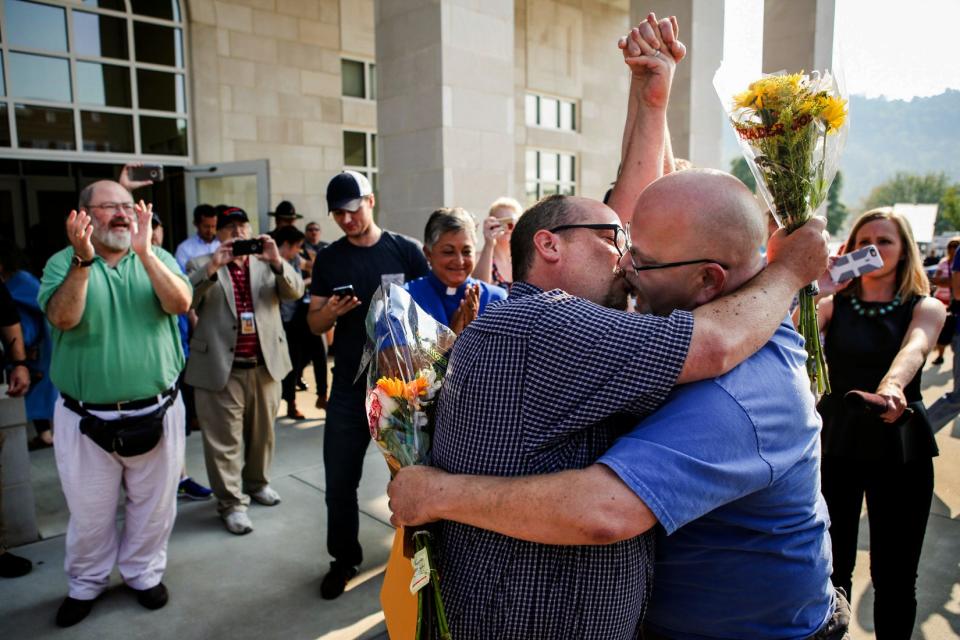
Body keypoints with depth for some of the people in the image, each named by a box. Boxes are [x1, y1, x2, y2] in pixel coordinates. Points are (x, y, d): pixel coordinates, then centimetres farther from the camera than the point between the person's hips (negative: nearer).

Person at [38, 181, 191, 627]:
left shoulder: (158, 259, 0)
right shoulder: (63, 263, -2)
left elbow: (180, 303, -17)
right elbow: (62, 317, -19)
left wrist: (144, 251, -27)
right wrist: (83, 260, -30)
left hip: (155, 412, 1)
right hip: (86, 418, -1)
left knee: (152, 506, 16)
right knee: (88, 512, 16)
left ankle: (144, 573, 37)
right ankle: (86, 584, 38)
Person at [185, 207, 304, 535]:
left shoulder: (267, 264, 11)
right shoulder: (201, 265, 4)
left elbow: (295, 291, -3)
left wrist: (277, 261, -21)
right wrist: (212, 267, -25)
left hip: (265, 366, 4)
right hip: (221, 368, -3)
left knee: (263, 432, 17)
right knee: (225, 440, 0)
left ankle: (257, 482, 36)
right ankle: (231, 503, 11)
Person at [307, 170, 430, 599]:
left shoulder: (406, 250, -4)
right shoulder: (328, 261, 4)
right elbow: (314, 325, 5)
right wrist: (330, 312, -17)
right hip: (350, 384, 2)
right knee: (339, 479, 7)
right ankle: (344, 558, 28)